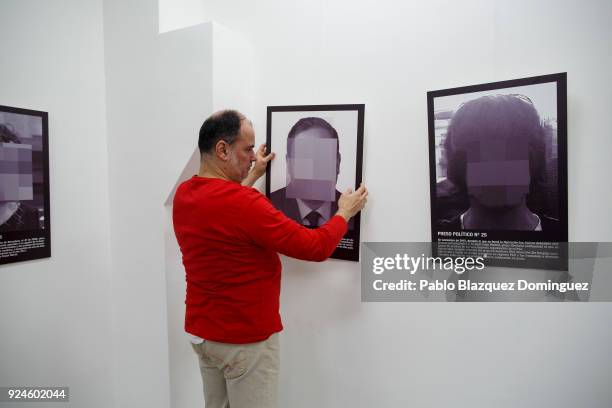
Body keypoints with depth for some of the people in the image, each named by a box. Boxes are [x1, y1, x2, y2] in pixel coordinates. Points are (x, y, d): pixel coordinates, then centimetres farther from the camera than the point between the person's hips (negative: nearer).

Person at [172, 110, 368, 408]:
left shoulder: (183, 193, 0)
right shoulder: (244, 203, -27)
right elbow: (316, 248, -22)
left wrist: (252, 176, 20)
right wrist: (344, 212, -4)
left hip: (201, 330, 9)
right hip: (246, 339, -8)